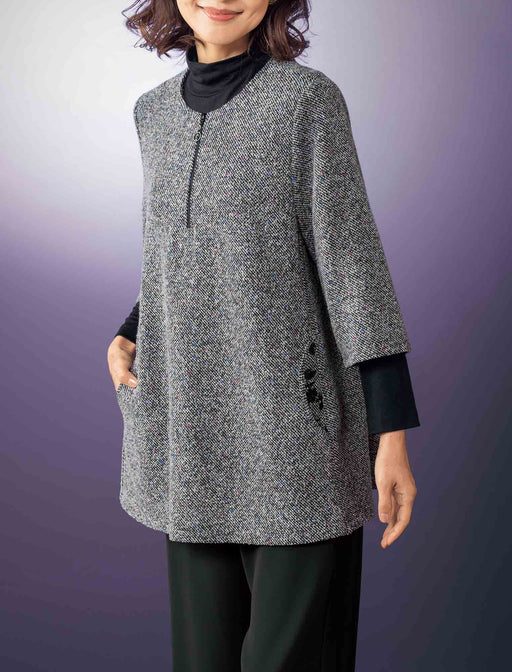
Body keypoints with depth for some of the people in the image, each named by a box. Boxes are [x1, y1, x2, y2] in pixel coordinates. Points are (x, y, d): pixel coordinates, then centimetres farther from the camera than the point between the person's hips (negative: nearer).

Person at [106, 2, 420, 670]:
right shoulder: (155, 111, 11)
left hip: (294, 431, -5)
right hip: (196, 436, 5)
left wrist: (393, 434, -14)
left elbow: (353, 261, -10)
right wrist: (128, 336, 6)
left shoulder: (309, 98, -6)